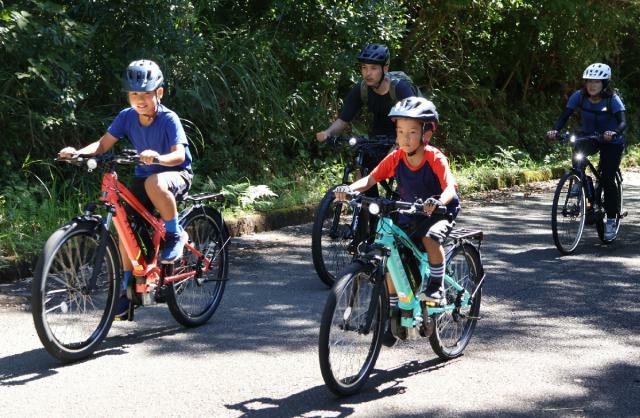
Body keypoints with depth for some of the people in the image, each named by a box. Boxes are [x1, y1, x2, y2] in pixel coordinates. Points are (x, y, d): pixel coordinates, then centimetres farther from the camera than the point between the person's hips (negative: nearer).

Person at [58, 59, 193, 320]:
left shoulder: (169, 119, -20)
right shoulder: (127, 117, -6)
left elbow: (179, 154, -31)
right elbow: (103, 144, -10)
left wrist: (159, 158, -52)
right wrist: (77, 152, -29)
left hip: (176, 174, -5)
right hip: (144, 175, 5)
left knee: (155, 182, -40)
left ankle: (175, 234, -16)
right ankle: (128, 287, 3)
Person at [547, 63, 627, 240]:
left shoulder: (612, 99, -23)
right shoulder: (579, 96, -16)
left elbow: (622, 122, -34)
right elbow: (565, 116, -21)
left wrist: (614, 132, -56)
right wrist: (555, 130, -40)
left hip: (611, 142, -3)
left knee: (607, 180, -11)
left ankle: (611, 219, 5)